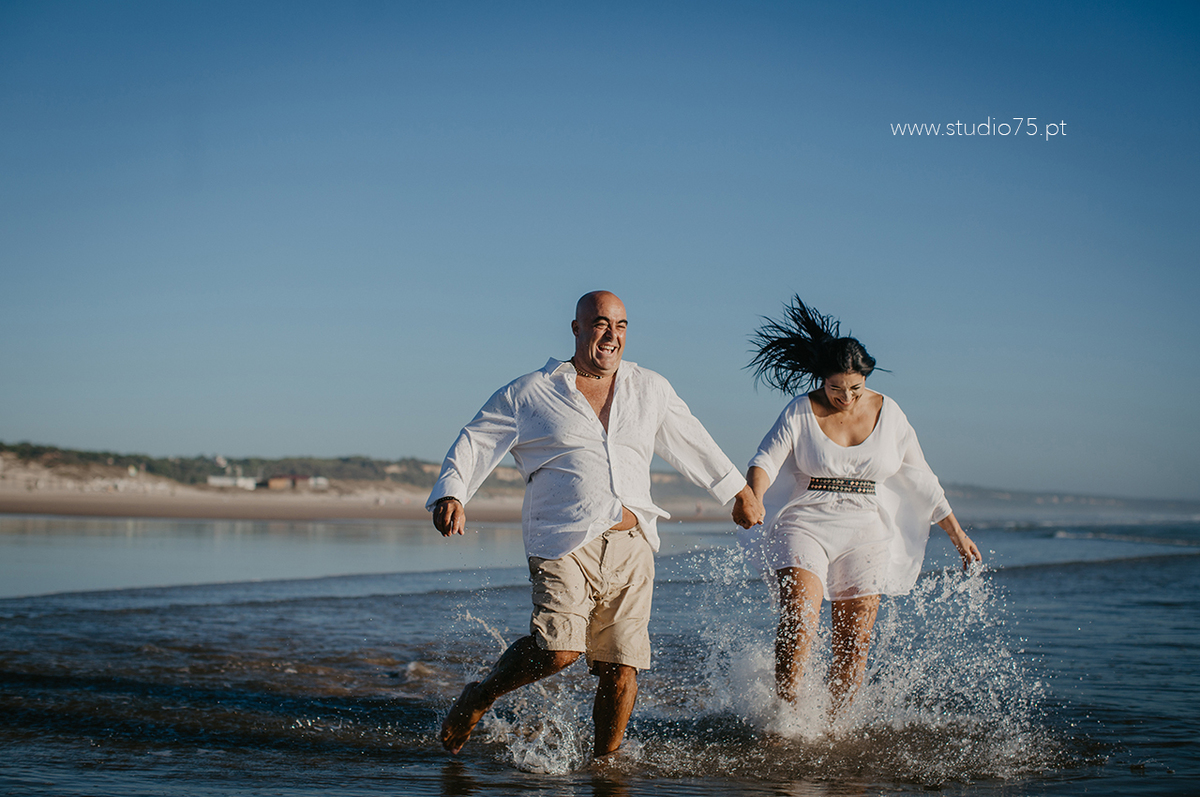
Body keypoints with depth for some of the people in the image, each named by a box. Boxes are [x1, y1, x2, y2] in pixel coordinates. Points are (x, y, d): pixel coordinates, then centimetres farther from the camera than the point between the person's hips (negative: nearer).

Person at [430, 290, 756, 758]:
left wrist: (736, 488, 39)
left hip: (631, 545, 4)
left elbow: (692, 442, 31)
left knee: (622, 669, -1)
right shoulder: (530, 394, 6)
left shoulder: (651, 391, 16)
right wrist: (451, 494, -12)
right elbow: (475, 443, 6)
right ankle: (480, 695, 6)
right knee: (557, 649, -20)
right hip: (563, 543, -4)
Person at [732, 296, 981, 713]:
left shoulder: (888, 413, 5)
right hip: (805, 525, -3)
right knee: (798, 622, -21)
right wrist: (752, 499, -36)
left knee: (854, 643, -1)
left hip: (866, 535, 3)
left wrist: (956, 532, 16)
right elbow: (766, 460, -15)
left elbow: (920, 479, 13)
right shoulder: (801, 413, -3)